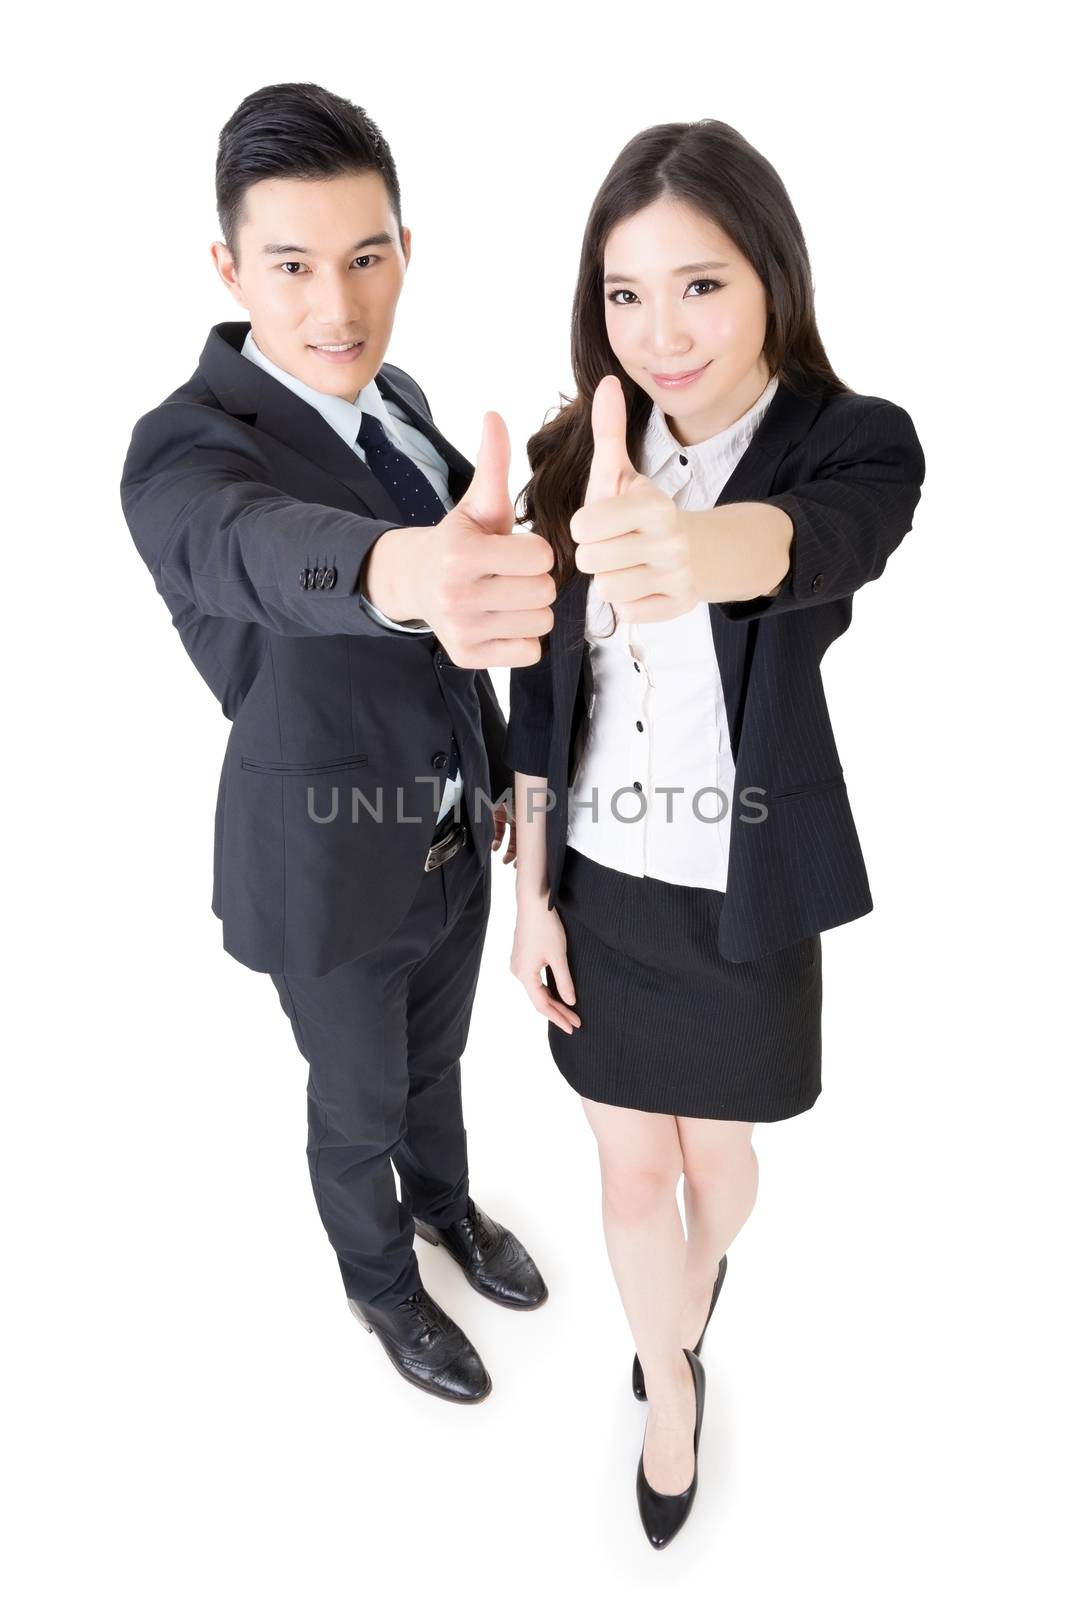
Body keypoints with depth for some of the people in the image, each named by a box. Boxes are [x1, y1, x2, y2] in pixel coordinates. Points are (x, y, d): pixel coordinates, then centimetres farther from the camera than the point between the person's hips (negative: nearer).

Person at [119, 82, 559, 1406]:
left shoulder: (396, 401, -2)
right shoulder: (188, 450, -26)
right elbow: (267, 553, -51)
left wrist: (498, 771, 13)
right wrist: (411, 571, -73)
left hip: (452, 830, 6)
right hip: (333, 864, -6)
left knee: (435, 1060, 29)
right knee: (358, 1104, 19)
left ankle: (445, 1202, 58)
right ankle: (381, 1281, 49)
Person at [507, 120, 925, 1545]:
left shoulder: (857, 442, -15)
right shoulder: (579, 459, -4)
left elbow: (810, 542, -39)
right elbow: (541, 697, 0)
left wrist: (692, 546, -62)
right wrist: (534, 893, 0)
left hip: (739, 902, -2)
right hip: (597, 891, 2)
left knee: (714, 1152, 22)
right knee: (629, 1168, 17)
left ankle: (693, 1279, 59)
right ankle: (671, 1390, 45)